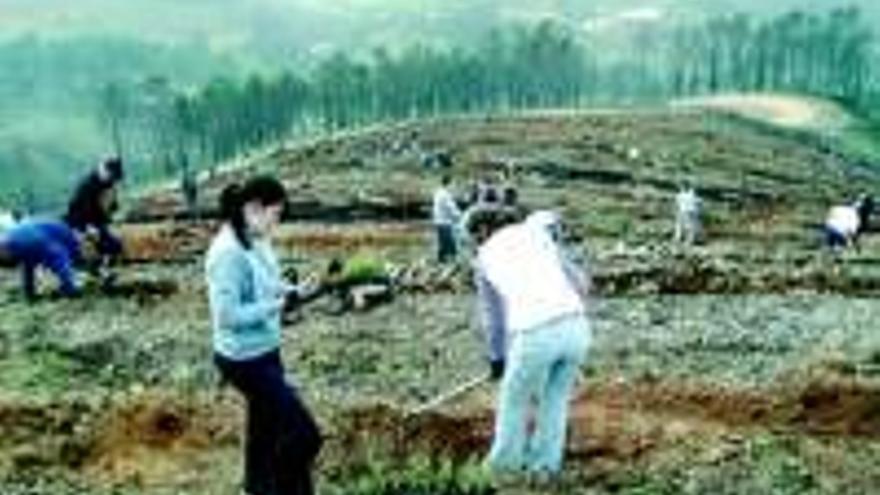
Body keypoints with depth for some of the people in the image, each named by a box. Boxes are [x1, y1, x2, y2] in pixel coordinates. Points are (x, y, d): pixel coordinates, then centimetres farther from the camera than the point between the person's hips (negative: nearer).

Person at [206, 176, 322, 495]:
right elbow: (228, 316, -26)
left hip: (265, 352, 9)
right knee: (303, 433, -7)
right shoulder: (228, 253, -24)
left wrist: (291, 291, -1)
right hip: (244, 359, -9)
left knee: (265, 429, 22)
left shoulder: (257, 243, 3)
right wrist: (278, 304, -22)